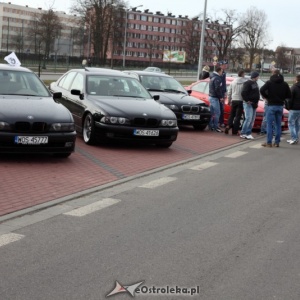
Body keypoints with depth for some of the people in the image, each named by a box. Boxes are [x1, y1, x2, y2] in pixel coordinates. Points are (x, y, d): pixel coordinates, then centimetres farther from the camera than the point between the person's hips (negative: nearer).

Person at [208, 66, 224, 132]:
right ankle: (216, 127, -9)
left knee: (211, 113, 14)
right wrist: (221, 97, -15)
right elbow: (217, 89, -20)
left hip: (211, 96, 10)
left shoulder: (212, 77, 16)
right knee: (217, 113, -8)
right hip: (215, 98, -10)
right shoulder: (217, 78, -15)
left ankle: (211, 126, 17)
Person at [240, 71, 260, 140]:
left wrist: (256, 102, 15)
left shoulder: (255, 83, 17)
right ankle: (243, 133, -11)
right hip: (248, 104, -9)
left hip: (254, 104, 9)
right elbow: (243, 92, -20)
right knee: (248, 118, -15)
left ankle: (248, 133, 12)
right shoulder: (248, 83, -12)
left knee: (252, 120, 8)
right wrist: (247, 100, -18)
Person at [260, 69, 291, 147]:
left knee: (269, 124, -1)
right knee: (278, 125, 9)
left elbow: (262, 90, -17)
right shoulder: (285, 84, 6)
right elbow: (289, 95, 5)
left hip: (271, 105, -4)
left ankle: (269, 142, -5)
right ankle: (277, 142, 9)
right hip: (280, 106, 4)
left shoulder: (269, 82, -4)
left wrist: (266, 97, -2)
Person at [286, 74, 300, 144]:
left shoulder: (294, 87, -11)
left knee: (291, 123, -2)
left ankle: (294, 138, -12)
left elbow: (290, 99, -13)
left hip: (294, 109, -6)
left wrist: (289, 107, -3)